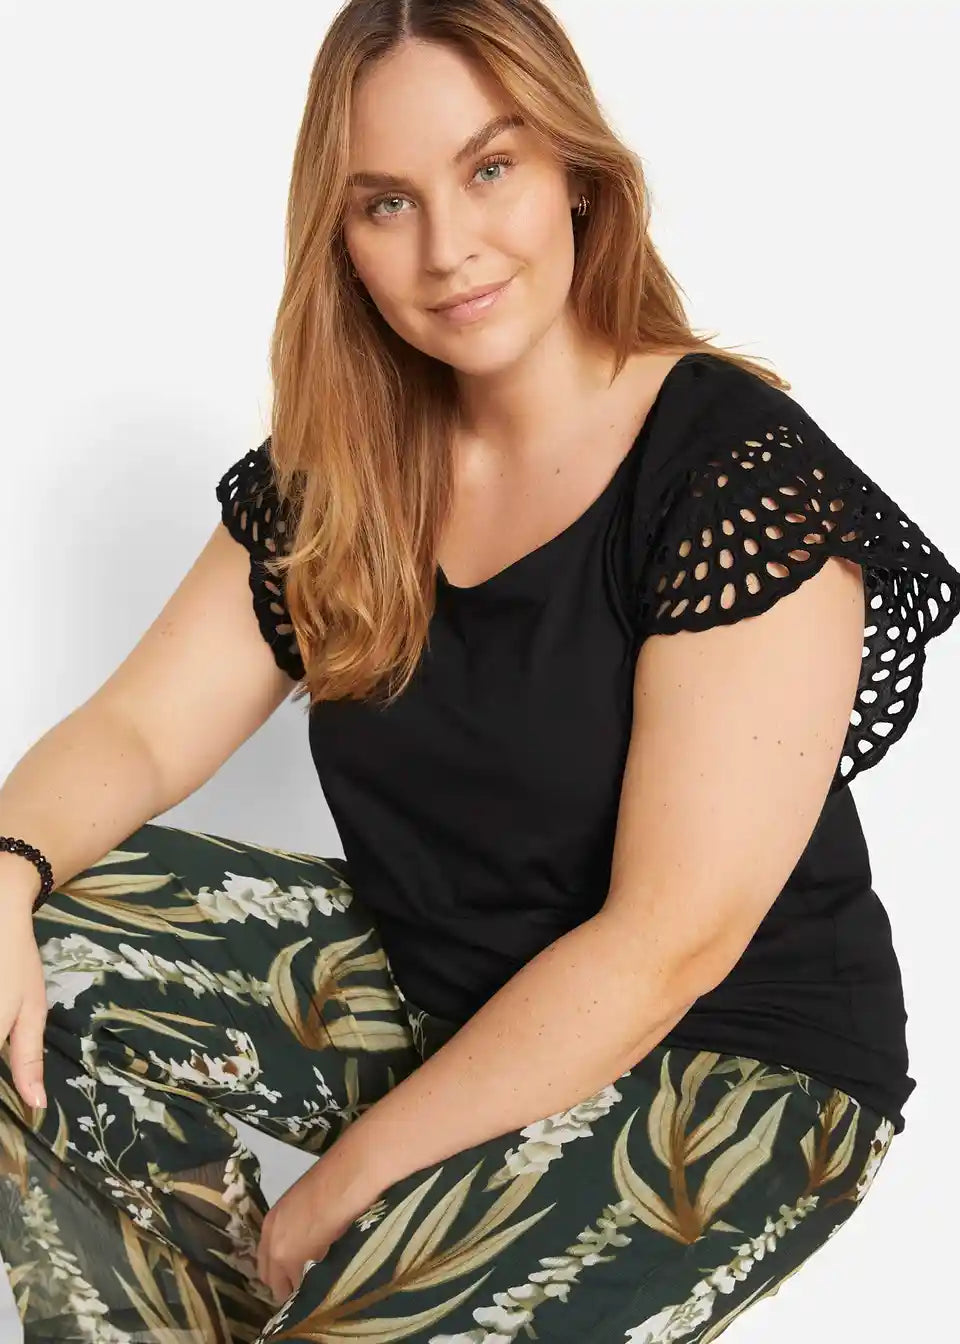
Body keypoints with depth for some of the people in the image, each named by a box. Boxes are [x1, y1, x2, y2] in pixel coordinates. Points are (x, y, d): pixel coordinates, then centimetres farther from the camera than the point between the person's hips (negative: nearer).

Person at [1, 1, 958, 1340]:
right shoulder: (334, 473, -1)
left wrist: (343, 1186, -21)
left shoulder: (742, 475, -20)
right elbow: (139, 728, -1)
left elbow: (669, 944, -23)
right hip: (418, 976, 6)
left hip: (721, 1050, -5)